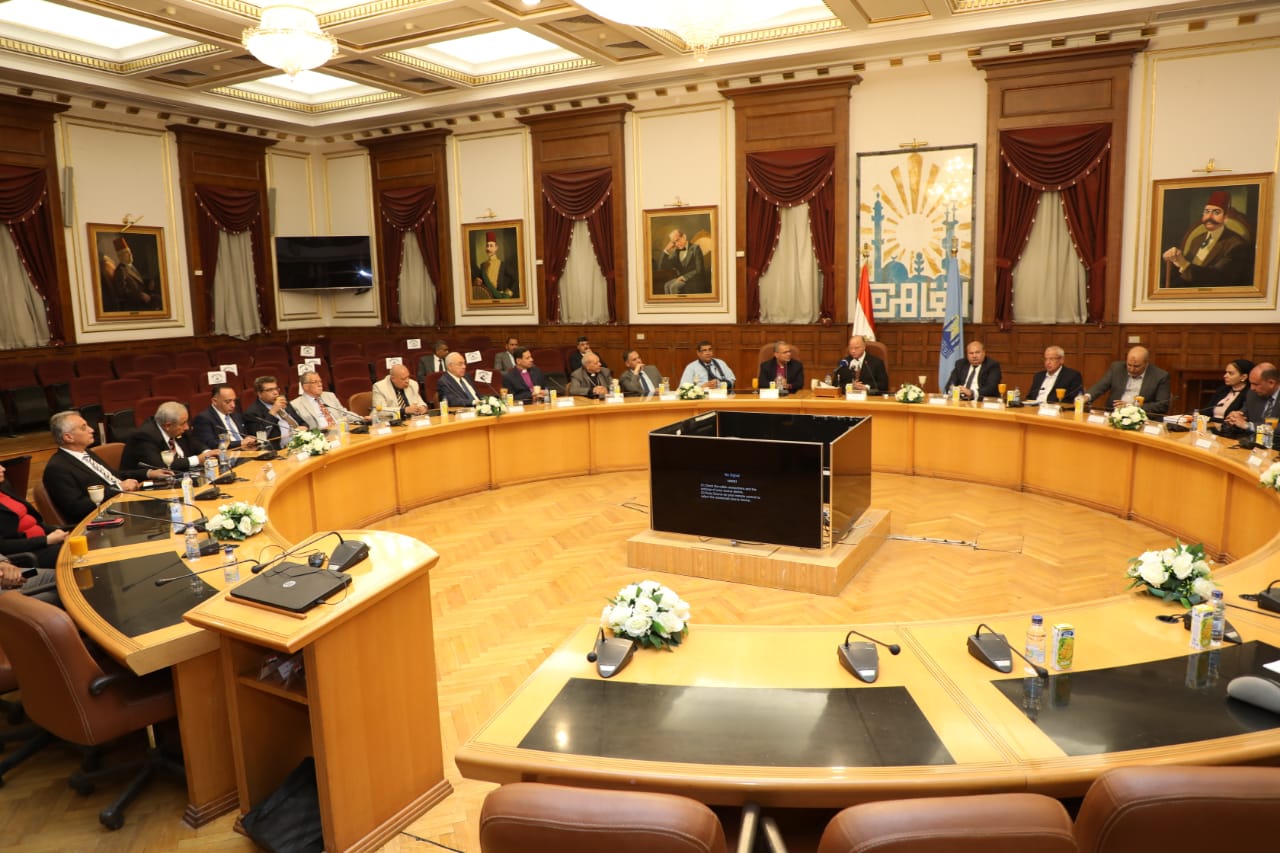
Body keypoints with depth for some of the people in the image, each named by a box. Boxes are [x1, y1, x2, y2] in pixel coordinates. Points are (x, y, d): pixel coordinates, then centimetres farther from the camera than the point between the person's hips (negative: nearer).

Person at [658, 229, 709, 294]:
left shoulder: (695, 248, -6)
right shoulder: (676, 251, 11)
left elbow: (699, 270, -14)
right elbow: (661, 267, 5)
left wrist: (683, 277, -19)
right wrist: (666, 250, -2)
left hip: (695, 281, -6)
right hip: (682, 279, 6)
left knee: (674, 287, -28)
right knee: (667, 286, -22)